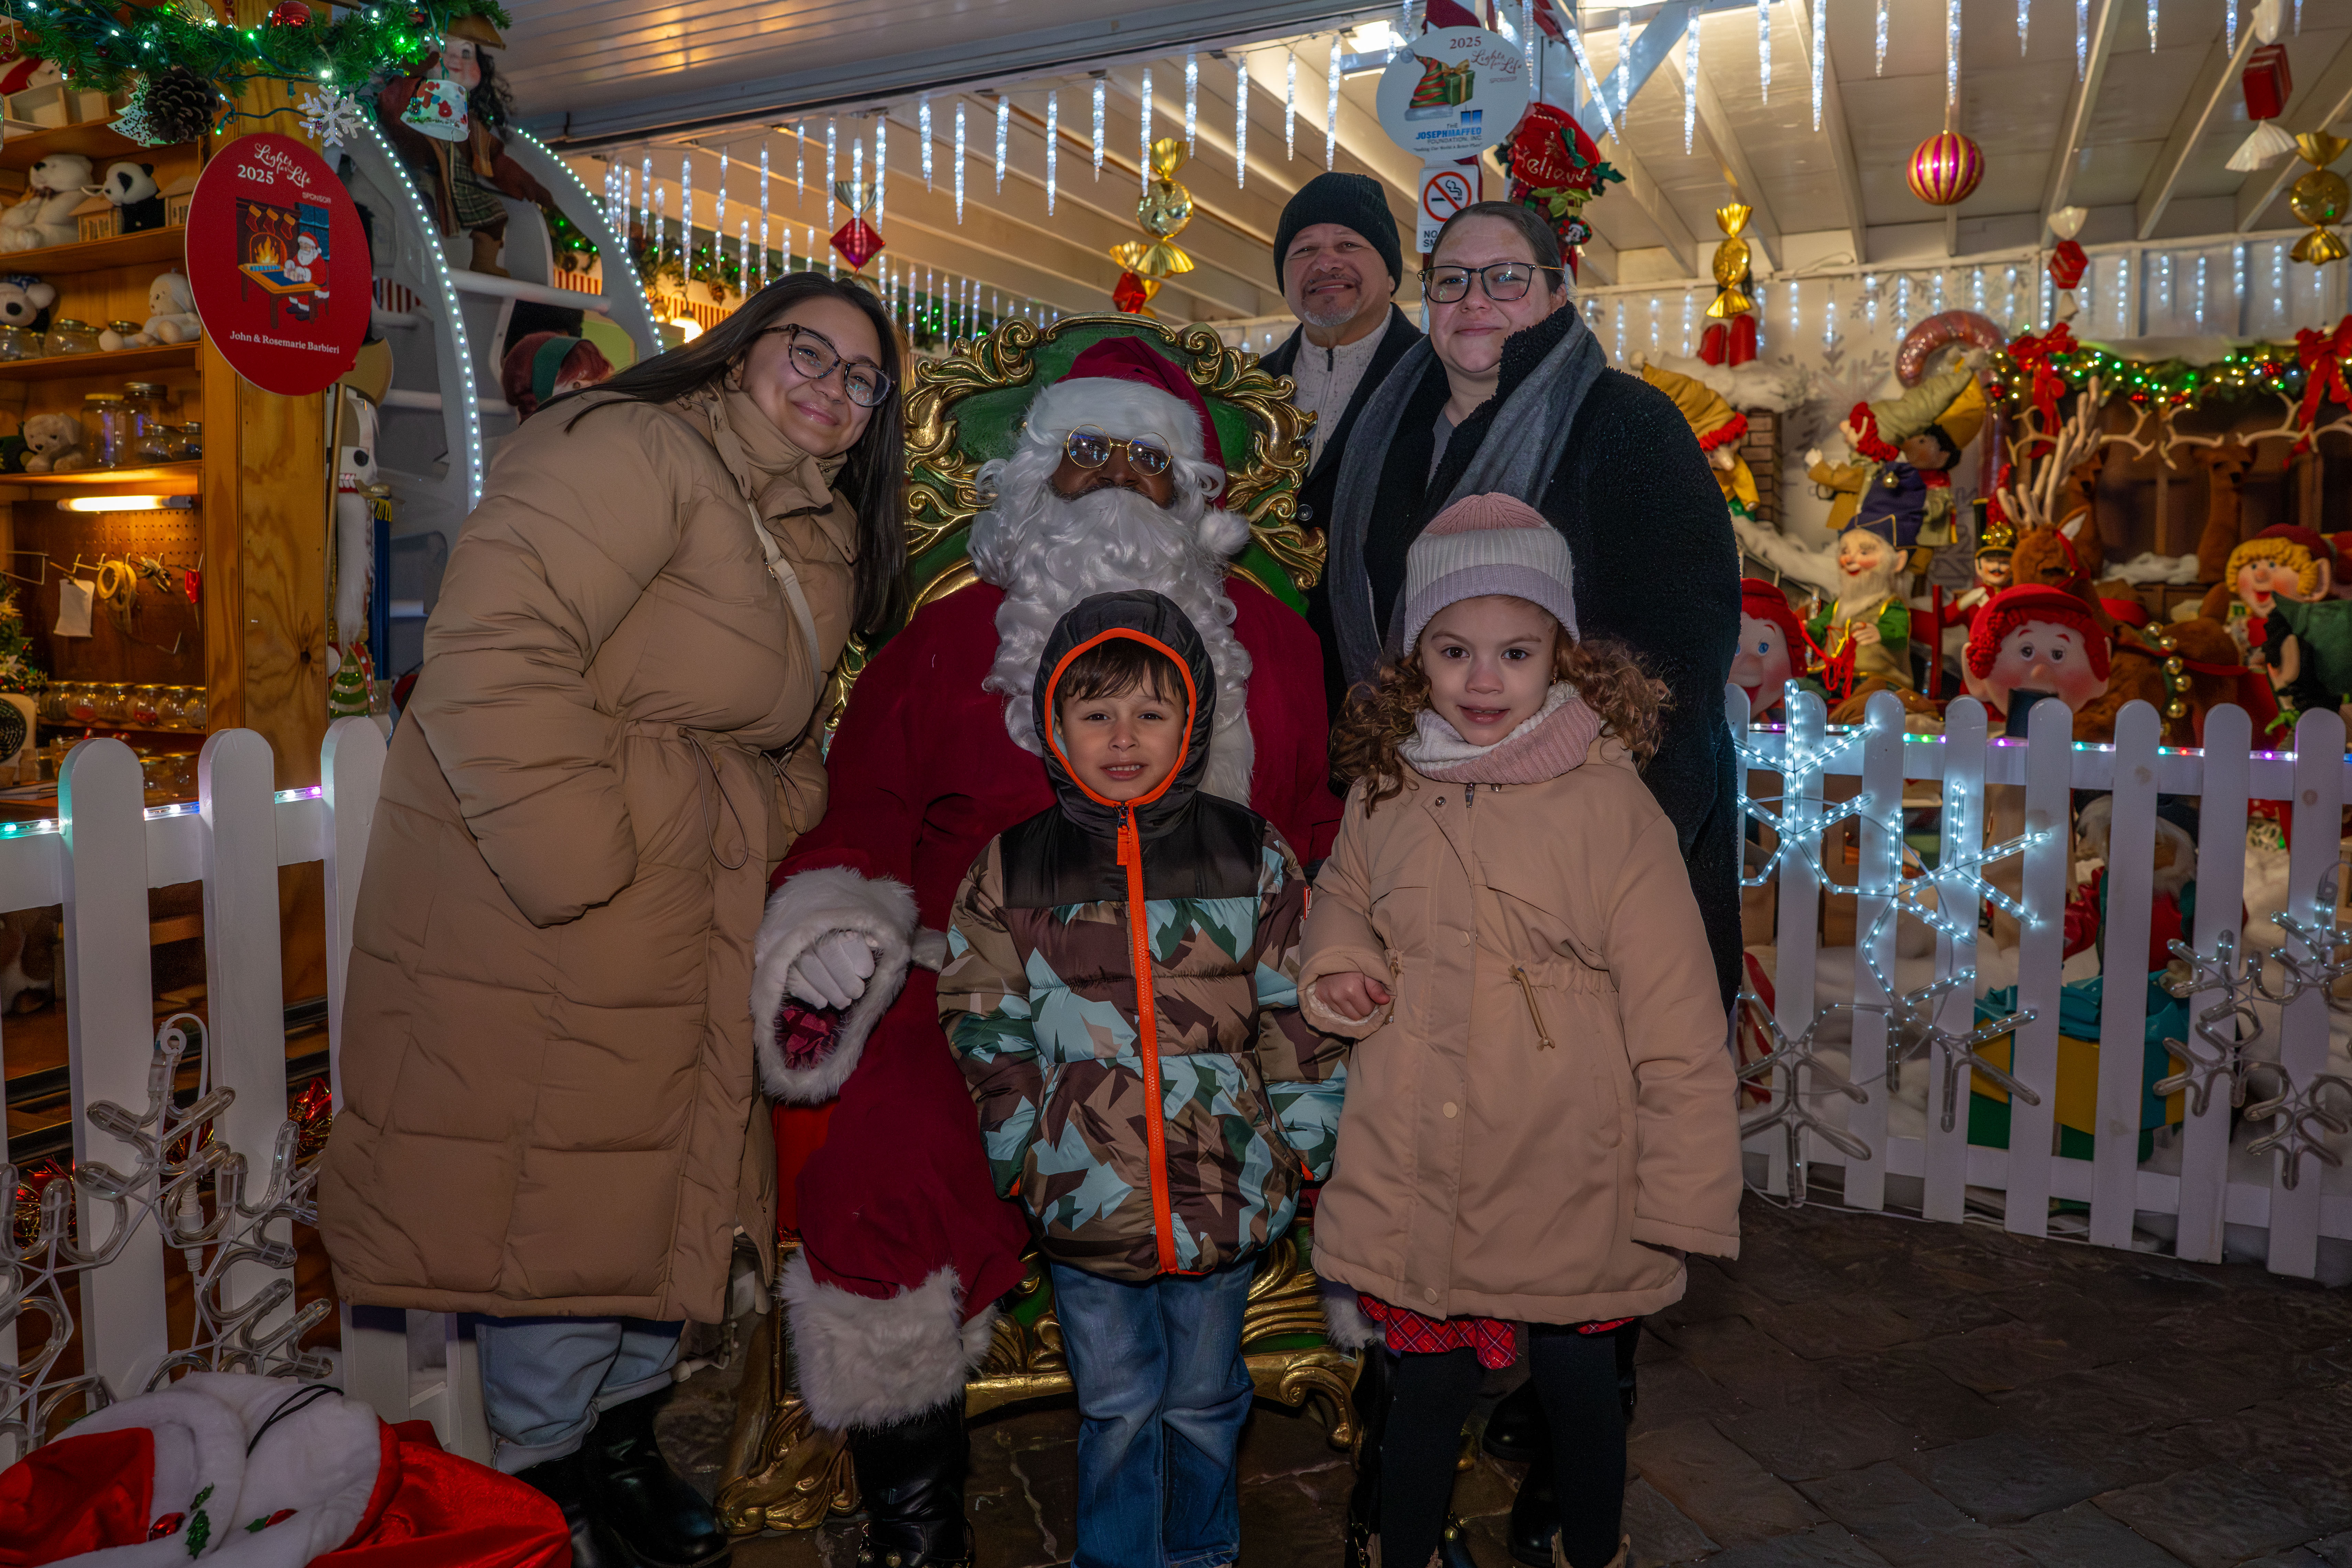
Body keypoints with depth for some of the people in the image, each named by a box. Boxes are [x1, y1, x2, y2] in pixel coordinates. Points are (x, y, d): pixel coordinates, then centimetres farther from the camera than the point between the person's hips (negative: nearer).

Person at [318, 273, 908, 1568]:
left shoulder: (827, 541, 14)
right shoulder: (633, 451, -15)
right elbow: (492, 655, -25)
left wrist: (770, 854, 10)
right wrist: (579, 873, -24)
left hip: (687, 928, 9)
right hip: (531, 920, -9)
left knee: (667, 1181, 17)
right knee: (552, 1203, 2)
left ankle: (621, 1438, 39)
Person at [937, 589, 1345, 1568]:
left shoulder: (1252, 857, -2)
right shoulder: (1010, 871, -2)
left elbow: (1295, 1015, 1)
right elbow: (986, 1032, 2)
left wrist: (1306, 1143, 1)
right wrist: (1015, 1159, 0)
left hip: (1227, 1194, 1)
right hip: (1084, 1200, 0)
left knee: (1204, 1401, 19)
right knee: (1115, 1407, 15)